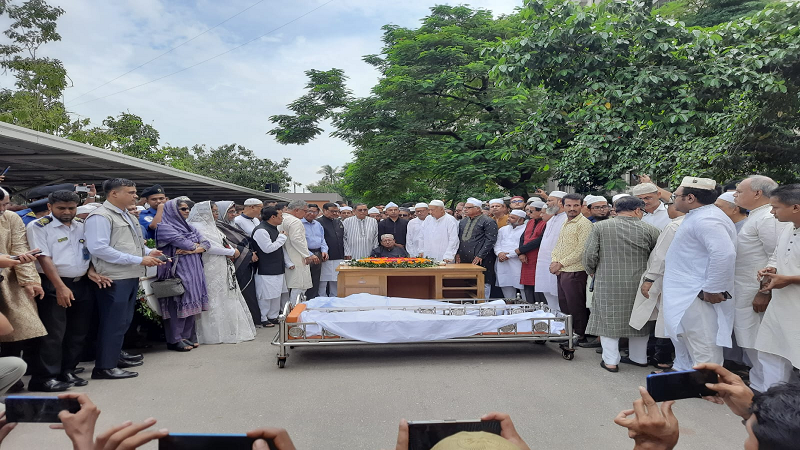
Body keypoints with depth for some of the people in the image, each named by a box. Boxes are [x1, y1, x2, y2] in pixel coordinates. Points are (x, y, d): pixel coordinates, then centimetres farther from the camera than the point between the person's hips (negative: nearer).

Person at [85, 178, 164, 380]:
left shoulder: (126, 215, 15)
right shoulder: (100, 217, -15)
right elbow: (99, 249, -24)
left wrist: (148, 252, 4)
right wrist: (140, 260, -23)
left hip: (131, 277, 9)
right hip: (114, 279, -9)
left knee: (124, 320, 21)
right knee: (113, 323, -2)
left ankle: (116, 353, 39)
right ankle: (104, 367, 8)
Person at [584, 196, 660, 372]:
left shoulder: (600, 227, -4)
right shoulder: (649, 230, -2)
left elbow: (589, 255, -6)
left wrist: (592, 271, 11)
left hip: (608, 283, -1)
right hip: (639, 284, 2)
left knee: (609, 319, 8)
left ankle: (611, 361, 11)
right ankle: (639, 358, 29)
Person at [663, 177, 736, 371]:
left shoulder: (706, 219, -21)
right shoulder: (698, 216, 13)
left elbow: (724, 254, -32)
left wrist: (712, 289, -26)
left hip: (698, 297, -11)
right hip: (685, 295, 11)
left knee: (703, 348, -2)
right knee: (683, 339, 23)